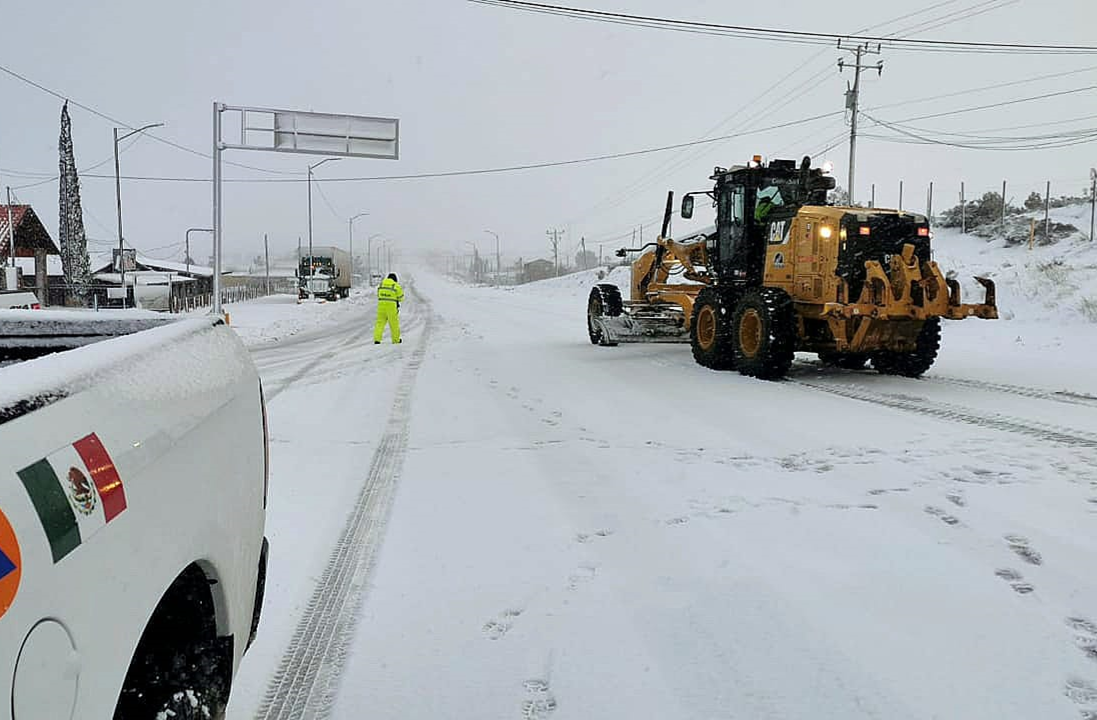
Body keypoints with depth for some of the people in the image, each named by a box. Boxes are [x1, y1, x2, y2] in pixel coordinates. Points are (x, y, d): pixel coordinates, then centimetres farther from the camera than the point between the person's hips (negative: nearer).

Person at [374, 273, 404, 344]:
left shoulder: (381, 284, 9)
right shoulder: (396, 286, -5)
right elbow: (400, 298, 2)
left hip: (381, 305, 3)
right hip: (391, 306, -3)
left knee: (380, 322, 5)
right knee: (394, 323, 11)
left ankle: (377, 339, -8)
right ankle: (396, 340, 23)